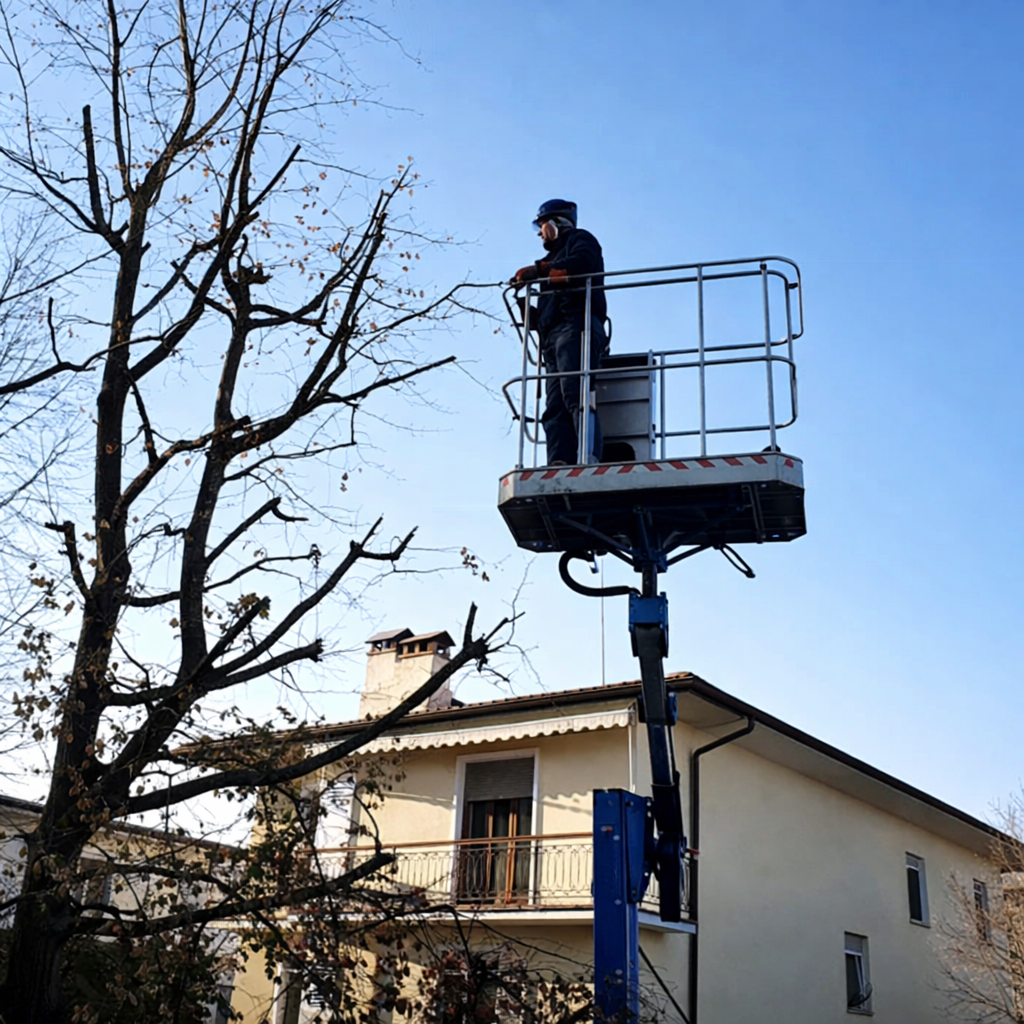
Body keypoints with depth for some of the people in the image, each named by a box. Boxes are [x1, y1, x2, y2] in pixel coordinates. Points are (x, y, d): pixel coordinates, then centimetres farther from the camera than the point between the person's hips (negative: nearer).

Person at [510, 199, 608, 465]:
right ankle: (560, 464, -25)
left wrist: (539, 269, -7)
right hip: (553, 339, 8)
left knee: (575, 393, -26)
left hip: (575, 326, -8)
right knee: (555, 409, -11)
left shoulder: (580, 240, 18)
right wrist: (524, 305, 13)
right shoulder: (556, 259, 39)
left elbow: (582, 264, -10)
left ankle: (588, 457, -38)